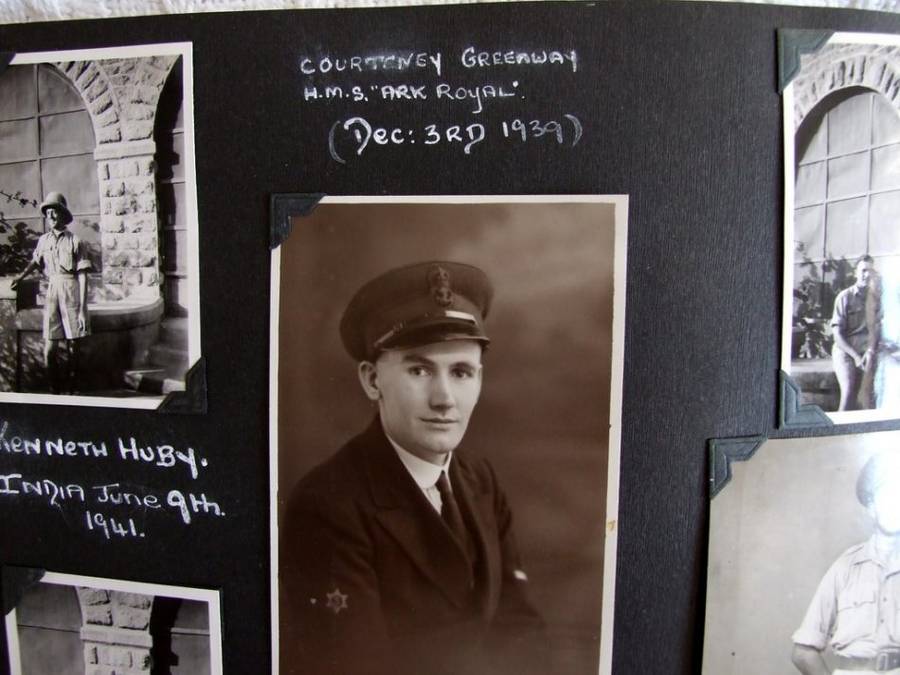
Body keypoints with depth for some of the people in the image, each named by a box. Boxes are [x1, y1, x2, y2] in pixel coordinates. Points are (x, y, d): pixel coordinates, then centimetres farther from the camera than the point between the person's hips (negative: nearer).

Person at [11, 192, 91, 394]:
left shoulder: (75, 241, -3)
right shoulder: (43, 240, 9)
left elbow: (82, 276, -4)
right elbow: (35, 261, 31)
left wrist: (82, 309, -8)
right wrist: (21, 276, 17)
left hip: (72, 293, -3)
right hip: (52, 292, 3)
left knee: (73, 347, 4)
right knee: (49, 350, -1)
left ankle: (71, 390, 14)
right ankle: (54, 390, 11)